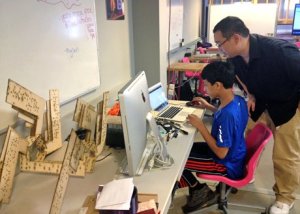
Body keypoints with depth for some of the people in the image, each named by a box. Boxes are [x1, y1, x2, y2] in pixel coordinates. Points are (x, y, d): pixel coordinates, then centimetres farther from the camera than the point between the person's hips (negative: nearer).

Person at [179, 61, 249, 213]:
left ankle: (201, 191, 15)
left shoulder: (227, 115, -34)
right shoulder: (238, 100, -7)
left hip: (228, 165, -9)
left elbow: (221, 153, -28)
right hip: (233, 155, 9)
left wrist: (200, 126, -23)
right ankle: (199, 189, 21)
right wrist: (208, 106, 9)